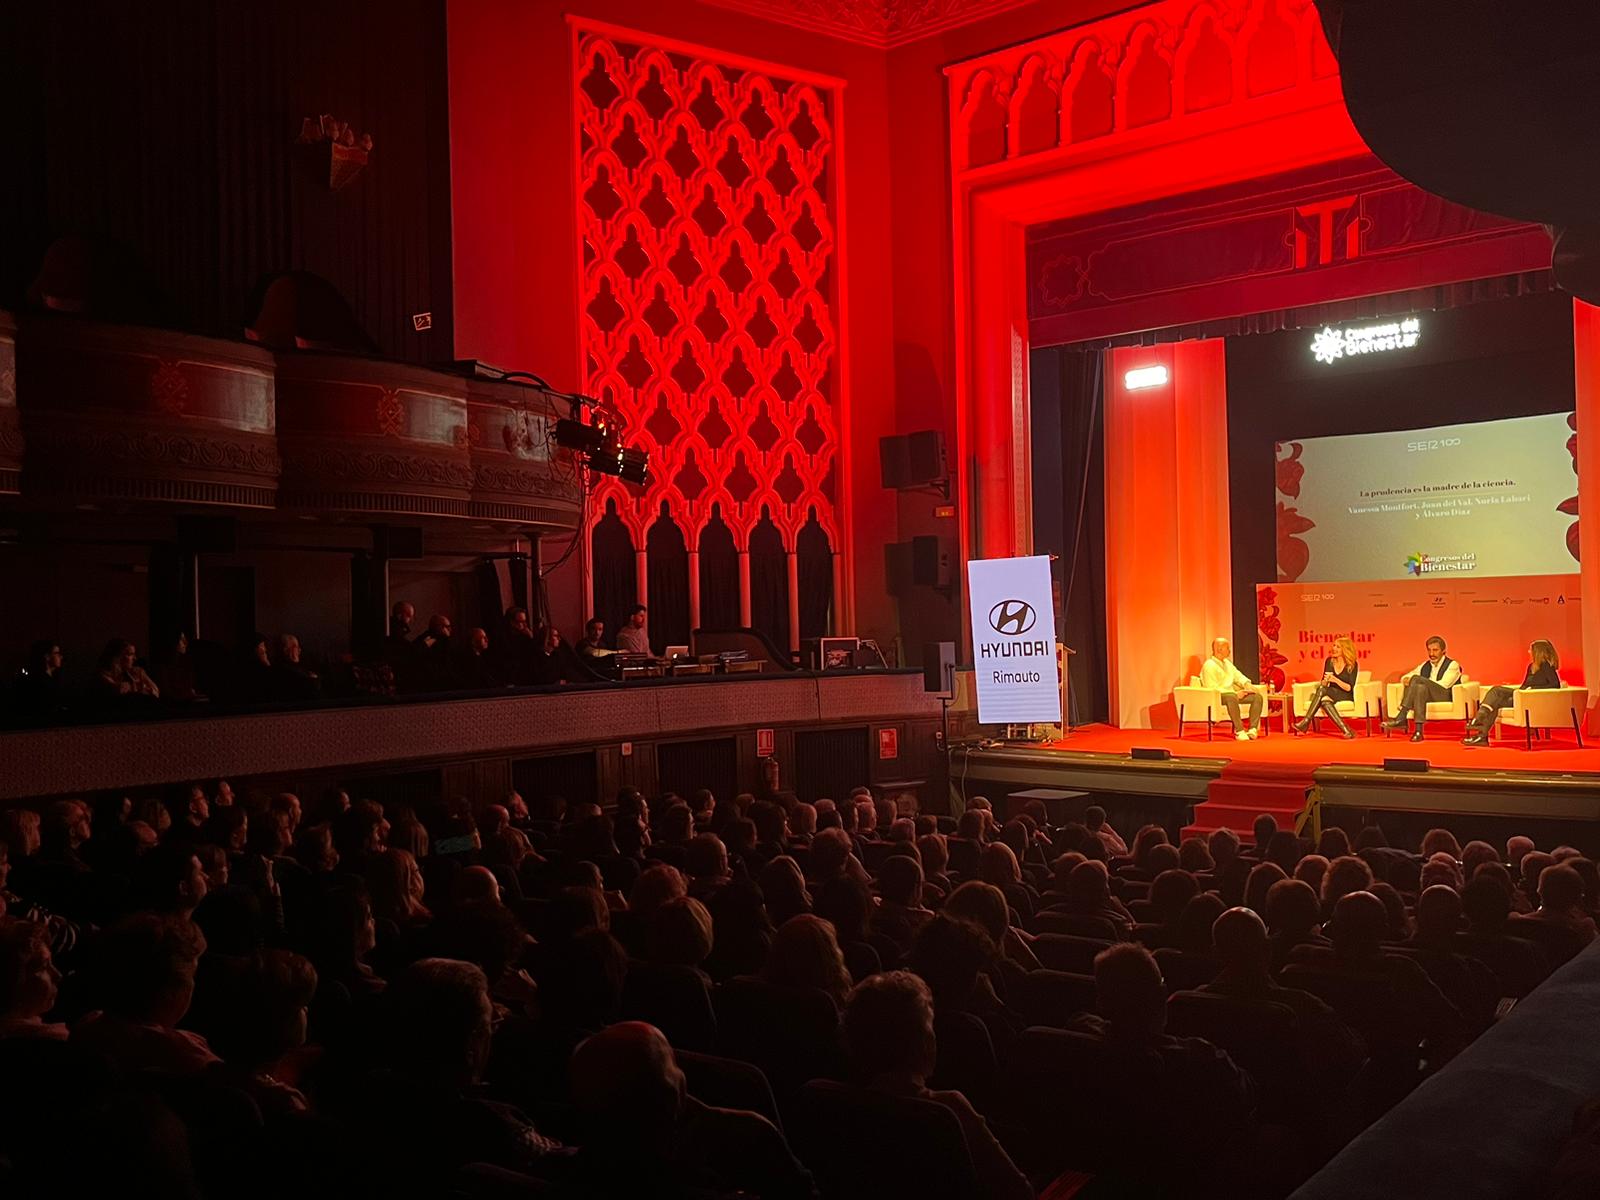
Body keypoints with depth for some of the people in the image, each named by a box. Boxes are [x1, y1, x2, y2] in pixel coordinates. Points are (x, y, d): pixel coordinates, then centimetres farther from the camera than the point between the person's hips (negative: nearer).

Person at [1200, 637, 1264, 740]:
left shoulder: (1227, 662, 19)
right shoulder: (1209, 666, -11)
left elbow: (1237, 675, 19)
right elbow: (1212, 689, -19)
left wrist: (1247, 684, -4)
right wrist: (1236, 693, -21)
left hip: (1232, 694, 9)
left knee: (1258, 696, -6)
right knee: (1232, 697, -41)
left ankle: (1252, 729, -19)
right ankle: (1239, 731, -40)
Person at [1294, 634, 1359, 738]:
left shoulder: (1352, 665, -4)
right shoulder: (1329, 661, 9)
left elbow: (1349, 688, -8)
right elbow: (1323, 683, 10)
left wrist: (1335, 680, -23)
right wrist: (1326, 680, -15)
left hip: (1345, 696, -4)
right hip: (1330, 694, 4)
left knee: (1321, 689, -32)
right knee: (1325, 701, -34)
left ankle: (1306, 723, -36)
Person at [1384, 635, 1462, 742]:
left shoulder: (1452, 665, 6)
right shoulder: (1425, 665, 24)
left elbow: (1443, 684, -11)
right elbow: (1404, 677, 23)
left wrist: (1413, 680, -16)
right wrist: (1406, 679, -5)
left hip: (1446, 697, -5)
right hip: (1427, 698, 5)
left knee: (1416, 679, -28)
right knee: (1421, 688, -32)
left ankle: (1400, 719, -36)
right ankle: (1418, 730, -42)